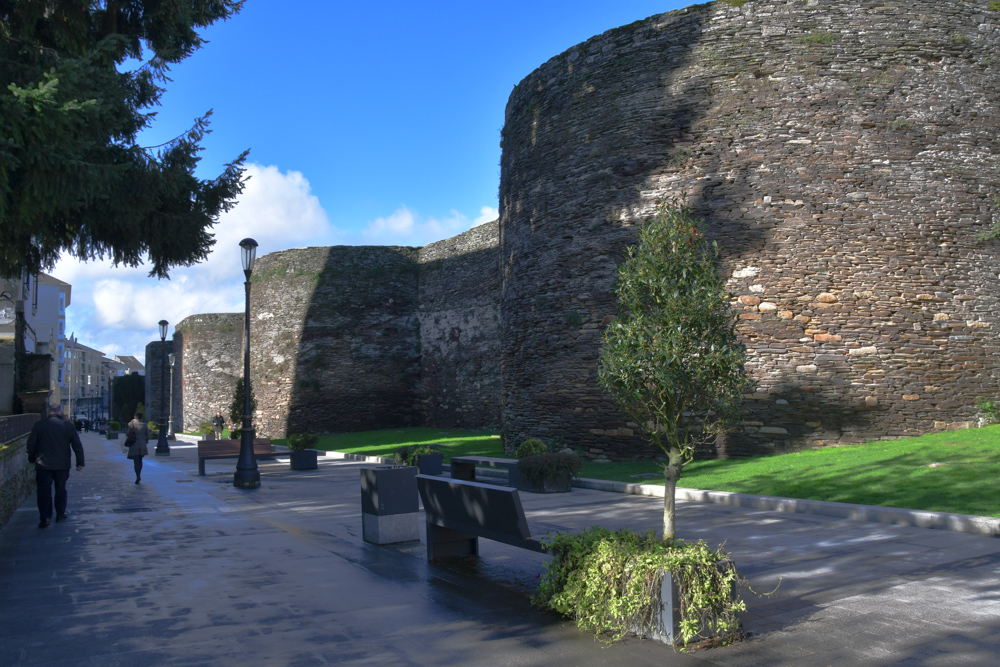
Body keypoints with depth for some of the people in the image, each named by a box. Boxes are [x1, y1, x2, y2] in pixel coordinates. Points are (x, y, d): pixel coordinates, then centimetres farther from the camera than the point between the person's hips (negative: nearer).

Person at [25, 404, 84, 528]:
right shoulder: (69, 425, -3)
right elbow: (77, 446, -1)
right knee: (61, 490, 14)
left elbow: (31, 445, 4)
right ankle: (60, 514, 21)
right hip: (62, 465, 1)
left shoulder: (38, 425, -3)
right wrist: (80, 462, 5)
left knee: (44, 491, 3)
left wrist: (32, 459, 20)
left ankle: (44, 518, -2)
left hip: (43, 465, -1)